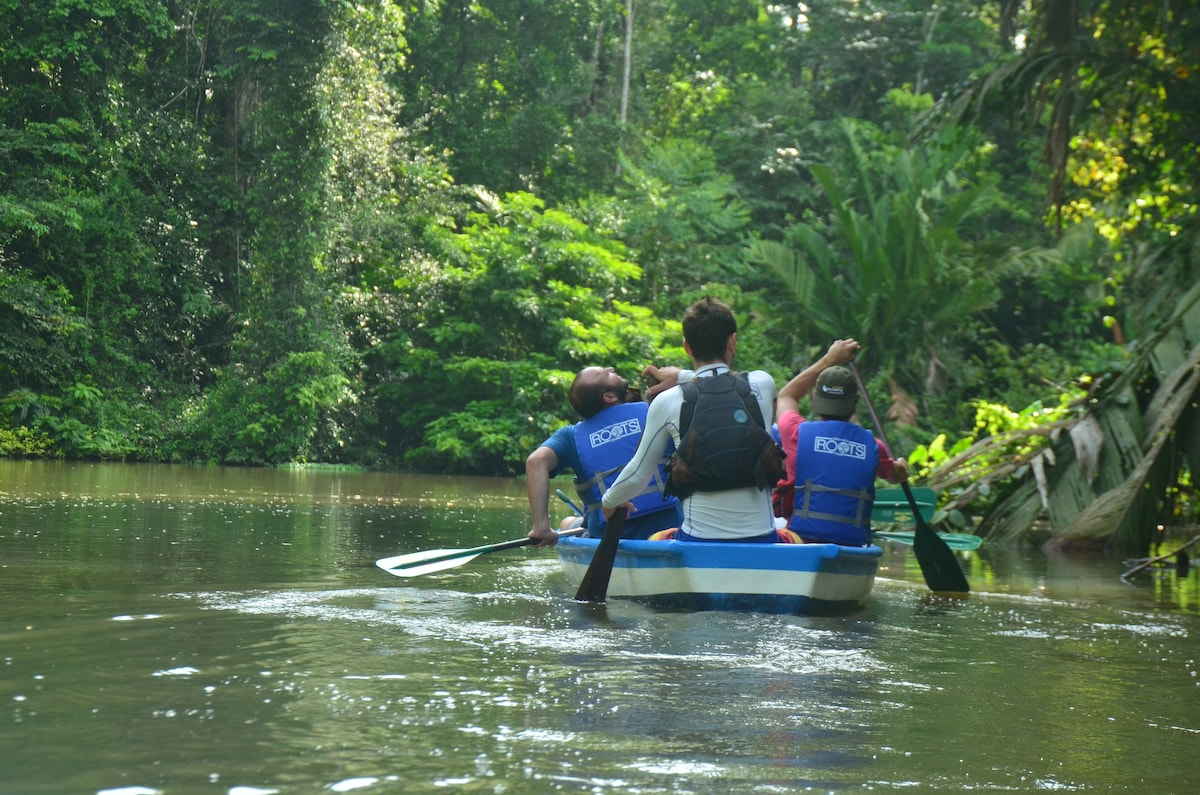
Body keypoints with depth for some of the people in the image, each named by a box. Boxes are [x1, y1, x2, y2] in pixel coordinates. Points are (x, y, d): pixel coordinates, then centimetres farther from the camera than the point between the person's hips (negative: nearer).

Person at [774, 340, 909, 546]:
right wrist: (901, 467, 57)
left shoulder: (799, 433, 2)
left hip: (802, 543, -2)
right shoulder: (871, 445, 7)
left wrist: (829, 359, 32)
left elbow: (786, 396, 26)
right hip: (853, 549, 2)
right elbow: (896, 475, 31)